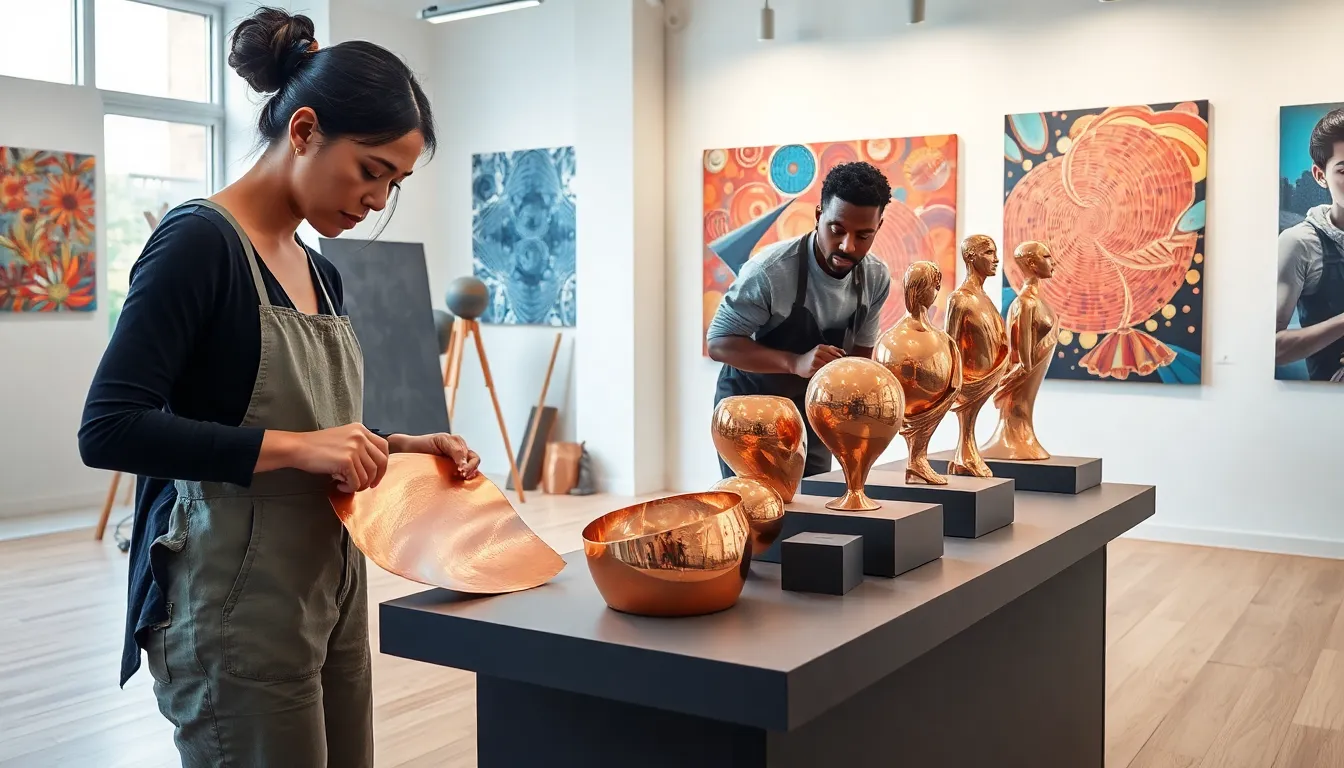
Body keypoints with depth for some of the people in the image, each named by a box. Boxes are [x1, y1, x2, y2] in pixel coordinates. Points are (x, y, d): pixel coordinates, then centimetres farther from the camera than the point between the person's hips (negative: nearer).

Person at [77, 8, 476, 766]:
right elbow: (109, 429, -21)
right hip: (238, 611, -8)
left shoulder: (322, 273, 11)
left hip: (331, 595, 8)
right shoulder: (200, 241, -13)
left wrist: (398, 446, 3)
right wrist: (297, 448, -24)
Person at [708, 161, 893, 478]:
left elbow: (860, 353, 2)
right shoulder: (770, 270, -27)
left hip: (811, 411, 5)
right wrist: (796, 363, -36)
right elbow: (719, 343, -23)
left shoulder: (876, 278, -10)